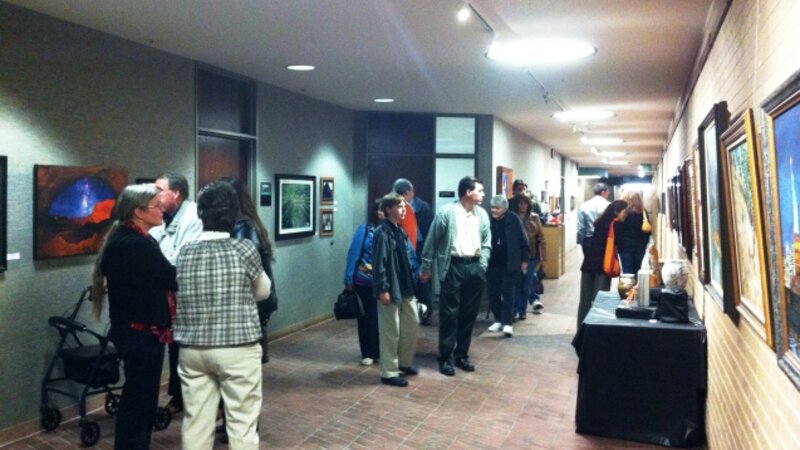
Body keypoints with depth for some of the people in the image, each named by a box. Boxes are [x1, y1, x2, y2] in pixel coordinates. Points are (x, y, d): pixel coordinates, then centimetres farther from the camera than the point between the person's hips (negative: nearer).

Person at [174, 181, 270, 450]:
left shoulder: (184, 254, -1)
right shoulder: (244, 250, -9)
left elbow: (174, 299, 8)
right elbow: (263, 291, 6)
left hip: (192, 349, 4)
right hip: (237, 349, -3)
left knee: (196, 421, 12)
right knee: (242, 423, 6)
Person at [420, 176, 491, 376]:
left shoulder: (482, 214, 8)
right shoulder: (446, 212, -6)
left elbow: (487, 243, 14)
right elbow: (432, 241, -3)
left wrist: (482, 265, 2)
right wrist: (426, 268, -1)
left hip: (475, 267, 5)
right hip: (453, 266, -4)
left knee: (469, 315, 10)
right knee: (449, 314, -1)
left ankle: (462, 354, 23)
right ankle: (446, 358, 10)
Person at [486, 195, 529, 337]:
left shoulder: (513, 220, -6)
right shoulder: (488, 220, -2)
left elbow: (522, 241, -1)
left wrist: (524, 260, 0)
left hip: (510, 265, -3)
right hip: (492, 265, 3)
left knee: (508, 294, -2)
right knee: (493, 294, 7)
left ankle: (507, 323, 1)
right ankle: (498, 320, 22)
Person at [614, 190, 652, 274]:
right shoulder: (643, 212, 4)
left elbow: (617, 231, -7)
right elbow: (648, 230, 8)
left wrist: (617, 245, -2)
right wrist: (644, 244, 14)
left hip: (625, 246, -3)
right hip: (640, 246, 3)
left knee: (627, 271, -4)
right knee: (636, 271, 9)